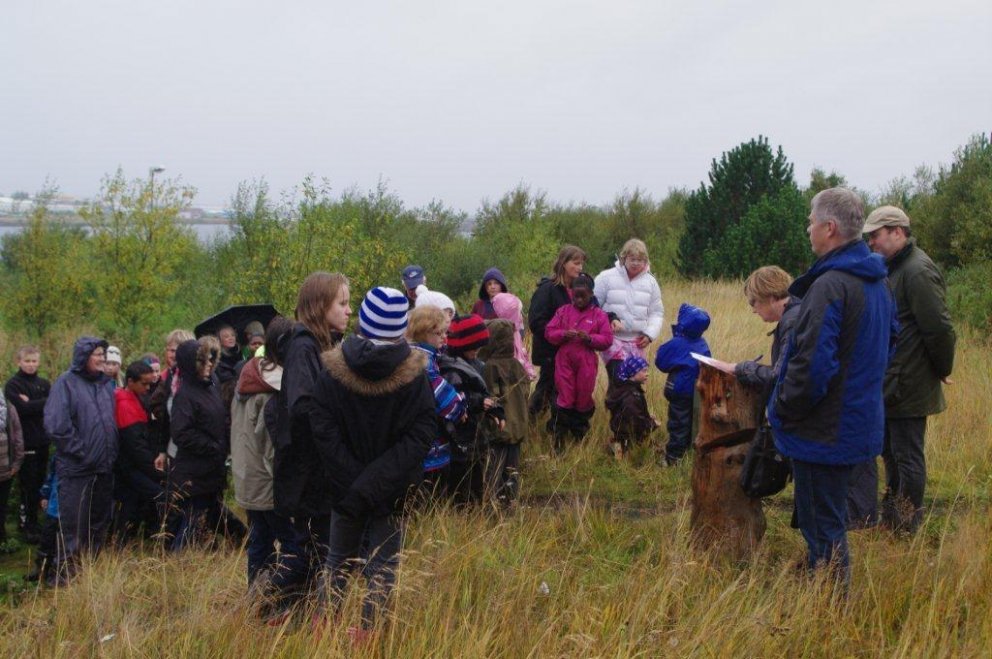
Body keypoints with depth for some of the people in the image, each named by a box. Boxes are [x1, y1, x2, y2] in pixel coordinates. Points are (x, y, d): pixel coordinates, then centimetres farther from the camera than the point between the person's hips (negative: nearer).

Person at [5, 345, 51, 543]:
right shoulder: (13, 384, -3)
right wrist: (43, 403, -11)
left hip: (42, 441, 5)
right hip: (25, 442, -5)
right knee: (28, 485, -2)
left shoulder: (44, 384, 12)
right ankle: (29, 526, 6)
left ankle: (33, 522, 20)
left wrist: (32, 403, -12)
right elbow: (22, 408, -18)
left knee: (39, 483, 9)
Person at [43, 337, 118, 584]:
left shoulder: (106, 384, 11)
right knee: (74, 526, -3)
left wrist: (111, 452, 8)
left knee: (99, 525, 14)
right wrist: (80, 450, -14)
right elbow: (56, 425, -18)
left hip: (104, 468, 6)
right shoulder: (66, 383, -9)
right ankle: (67, 574, 6)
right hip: (77, 468, -6)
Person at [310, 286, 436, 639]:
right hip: (395, 487, -1)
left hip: (345, 486, 2)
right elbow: (421, 434, -16)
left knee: (340, 556, 18)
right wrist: (379, 481, -14)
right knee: (383, 562, 8)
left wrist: (354, 482, -12)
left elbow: (324, 432, -14)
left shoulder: (332, 369, -10)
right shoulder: (414, 372, -12)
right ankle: (367, 630, 8)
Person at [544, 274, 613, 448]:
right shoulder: (563, 311, 6)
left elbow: (607, 339, -3)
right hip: (564, 361, 0)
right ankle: (558, 437, 5)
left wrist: (590, 338, -18)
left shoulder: (599, 315, 2)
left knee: (583, 399, 8)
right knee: (565, 399, 0)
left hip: (586, 363, 0)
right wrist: (563, 335, -17)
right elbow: (549, 332, 2)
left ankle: (579, 434, 26)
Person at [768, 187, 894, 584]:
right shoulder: (877, 281, 8)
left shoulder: (830, 286, -23)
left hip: (823, 431, -9)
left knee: (822, 529, 2)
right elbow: (886, 346, 21)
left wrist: (781, 410, -14)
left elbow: (811, 366, -27)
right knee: (831, 520, 23)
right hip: (860, 426, 9)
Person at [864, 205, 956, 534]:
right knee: (890, 451, 20)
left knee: (907, 455, 0)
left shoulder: (918, 272, -20)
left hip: (908, 387, -10)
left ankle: (908, 527, 12)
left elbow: (939, 329, -22)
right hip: (888, 383, 10)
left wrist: (942, 370, -10)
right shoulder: (891, 268, 12)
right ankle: (891, 517, 34)